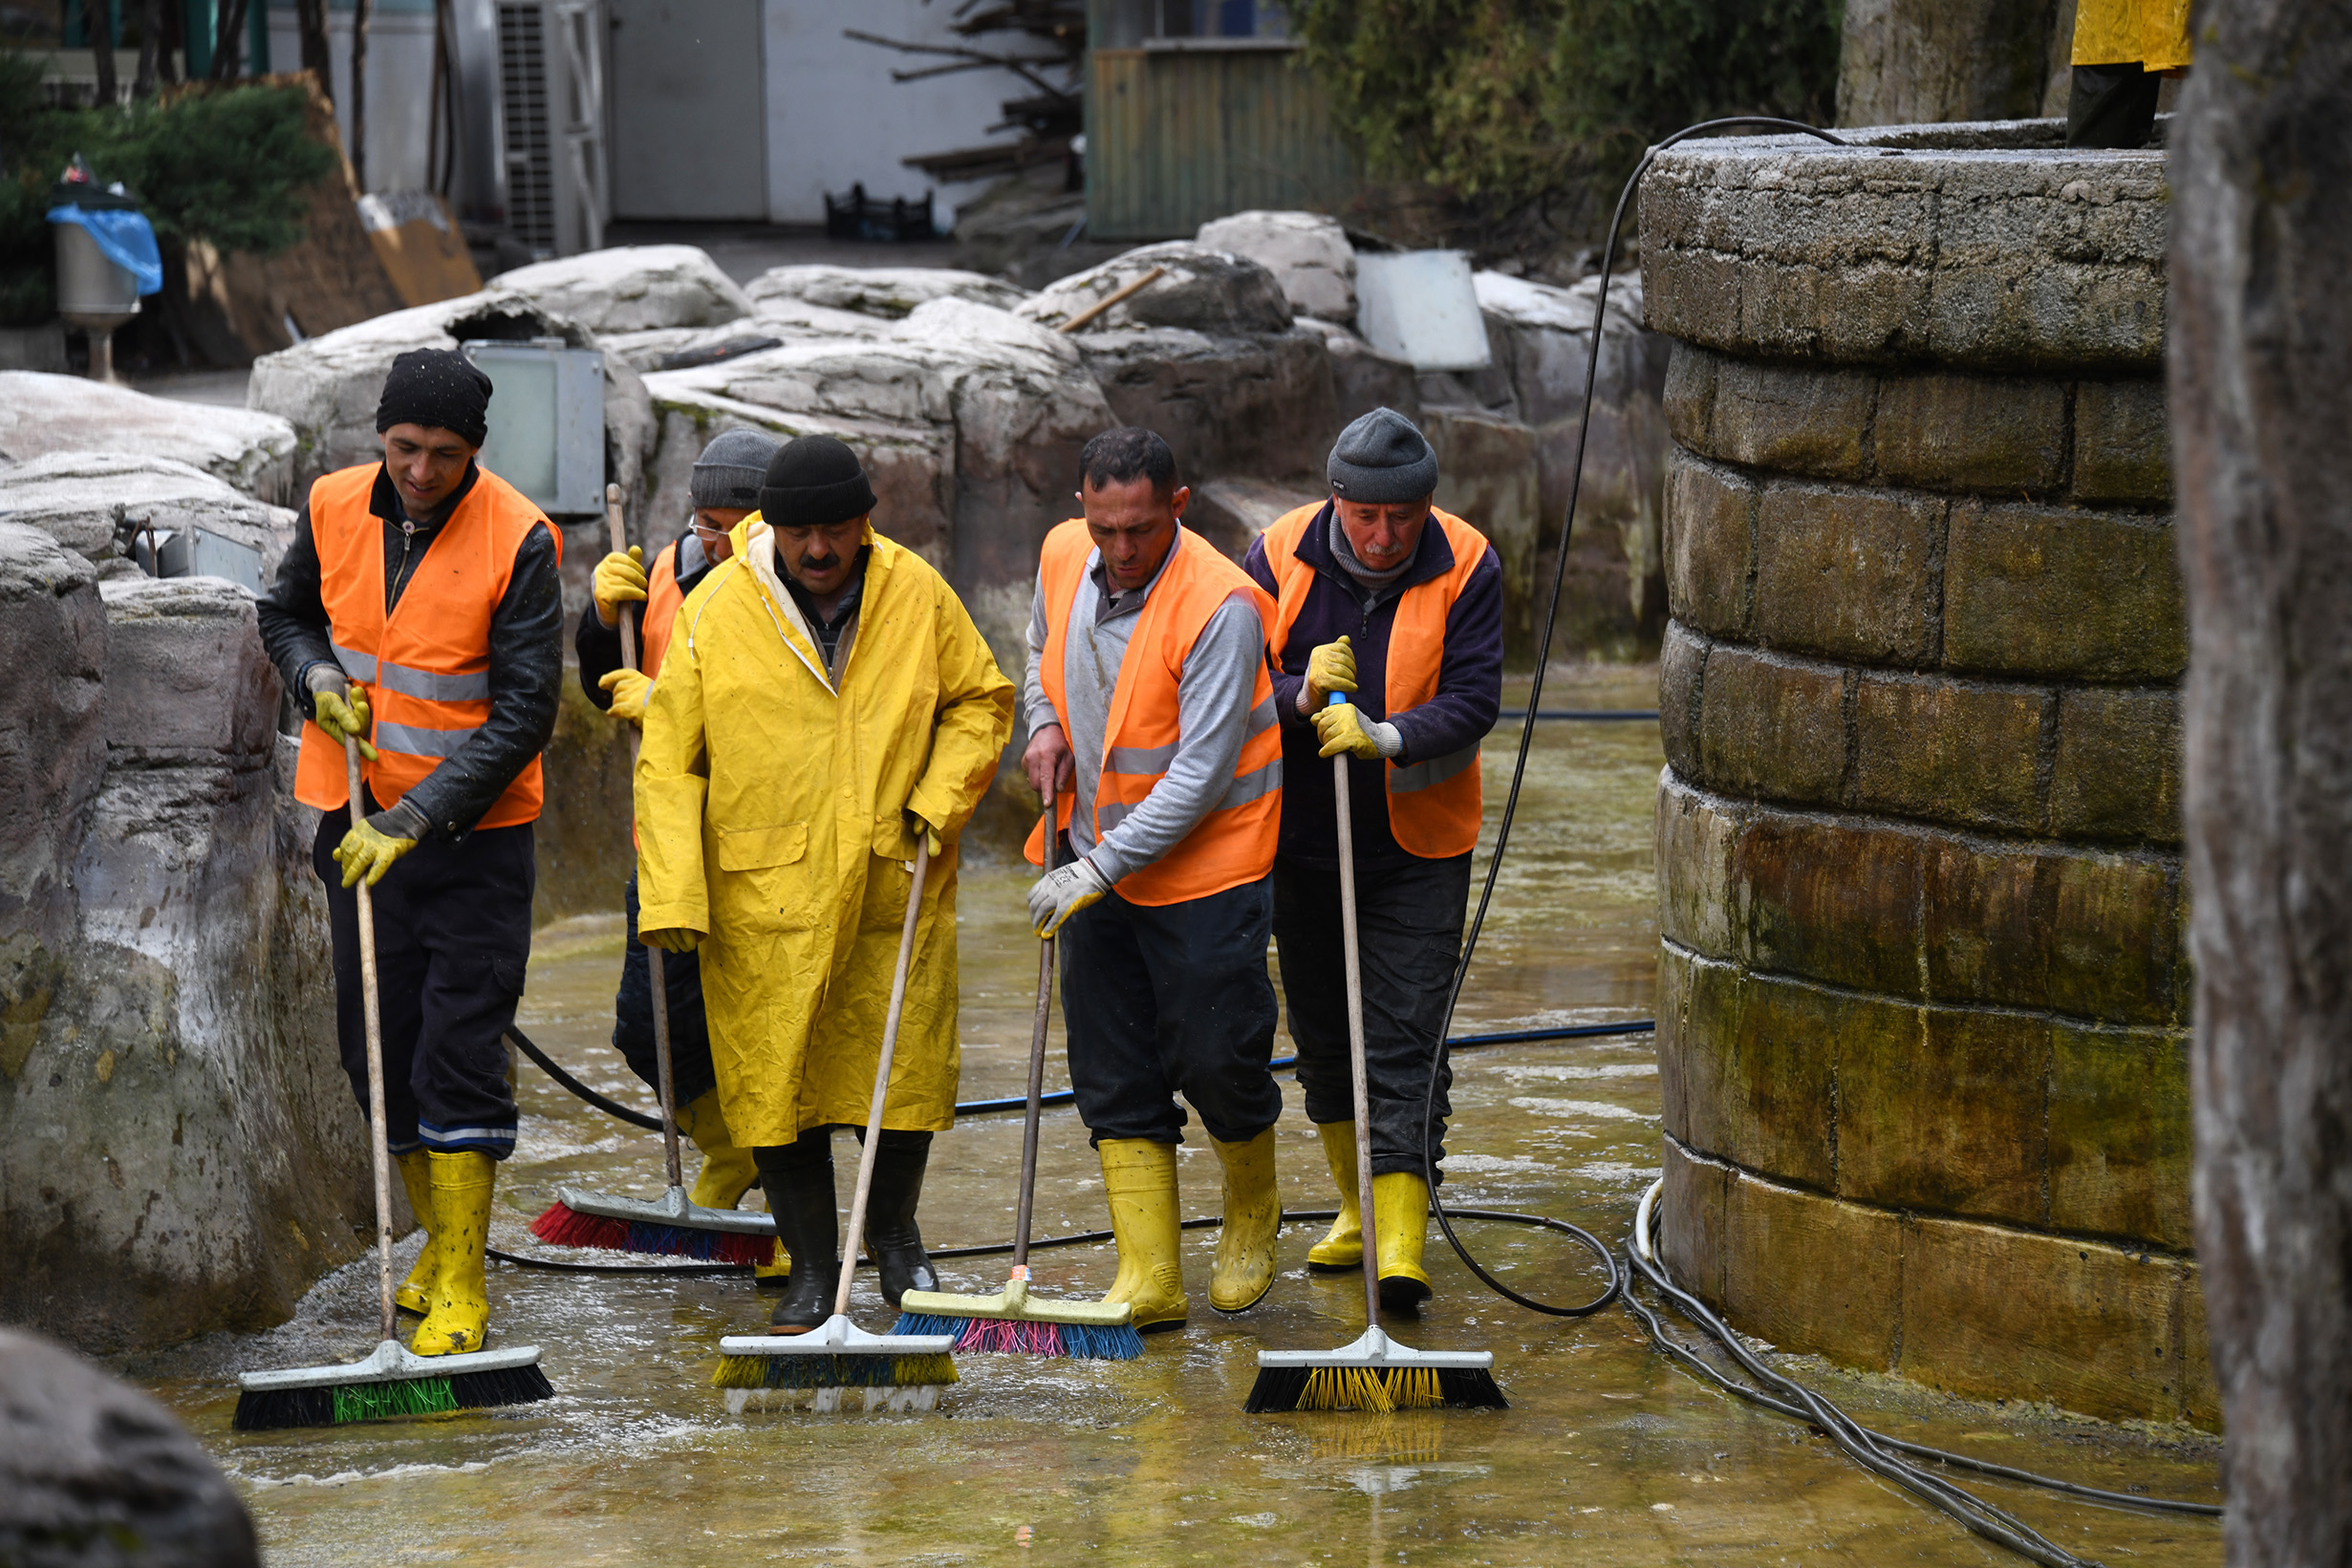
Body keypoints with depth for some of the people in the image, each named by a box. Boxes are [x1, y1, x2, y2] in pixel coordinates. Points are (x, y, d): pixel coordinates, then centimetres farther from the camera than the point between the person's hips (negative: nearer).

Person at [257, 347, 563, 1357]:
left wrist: (414, 817, -23)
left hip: (474, 828, -5)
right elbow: (285, 614, 17)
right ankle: (440, 1237, 26)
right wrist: (316, 676, -5)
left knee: (461, 1046, -7)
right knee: (376, 1040, 10)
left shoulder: (519, 539, -16)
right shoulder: (335, 509, -2)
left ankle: (460, 1284, -5)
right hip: (357, 814, 5)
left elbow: (523, 714, -18)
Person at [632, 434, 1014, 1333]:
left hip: (894, 885, 2)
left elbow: (981, 701, 13)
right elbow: (669, 762, -3)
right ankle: (810, 1266, 14)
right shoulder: (714, 612, -5)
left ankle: (894, 1231, 32)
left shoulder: (918, 596, 0)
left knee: (904, 1063, 7)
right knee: (775, 1079, 0)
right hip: (765, 892, -2)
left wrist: (941, 798, -3)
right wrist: (672, 894, -10)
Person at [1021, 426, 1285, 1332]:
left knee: (1216, 1059, -2)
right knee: (1113, 1074, 3)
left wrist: (1098, 871, -24)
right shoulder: (1063, 557, -2)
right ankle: (1149, 1279, 6)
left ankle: (1252, 1220, 27)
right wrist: (1045, 724, 2)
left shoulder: (1221, 606, -23)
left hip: (1206, 866, -6)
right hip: (1098, 858, 6)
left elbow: (1199, 775, -23)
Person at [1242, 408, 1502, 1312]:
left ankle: (1401, 1243, -12)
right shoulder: (1280, 558, -7)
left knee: (1404, 1042, -9)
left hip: (1418, 848, -3)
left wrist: (1387, 737, -32)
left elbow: (1472, 701, -15)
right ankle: (1356, 1205, 31)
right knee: (1322, 1035, 13)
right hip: (1302, 841, 3)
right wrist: (1302, 693, -26)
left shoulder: (1467, 568, -11)